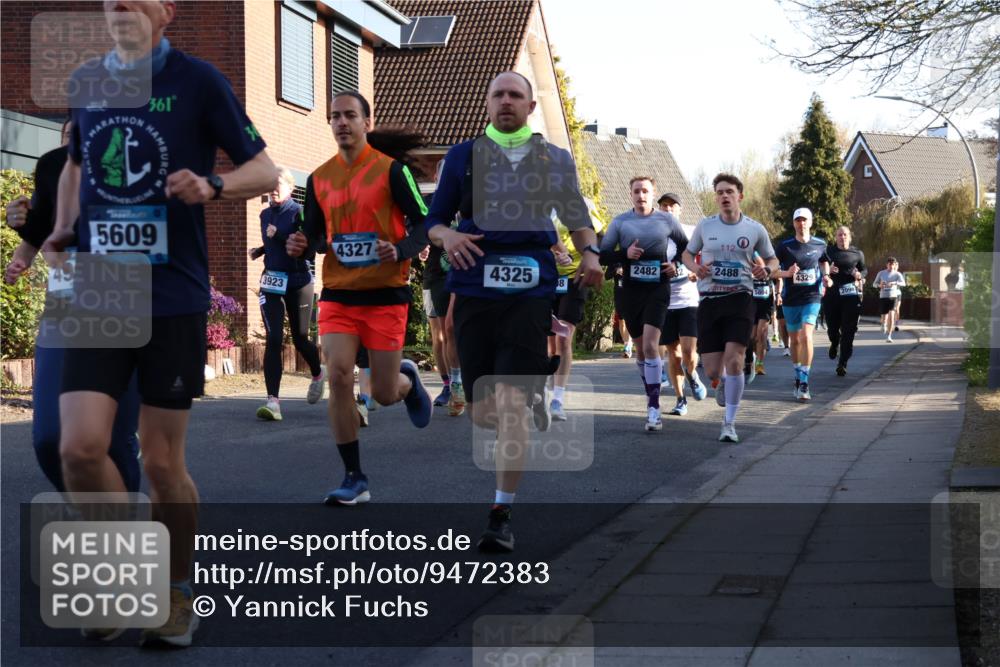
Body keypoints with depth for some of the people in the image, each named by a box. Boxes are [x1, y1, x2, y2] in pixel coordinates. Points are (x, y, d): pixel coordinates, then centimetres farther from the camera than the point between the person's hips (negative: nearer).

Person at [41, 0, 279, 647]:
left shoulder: (197, 80, -3)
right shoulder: (86, 81, 10)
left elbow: (266, 170, 0)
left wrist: (212, 185, -20)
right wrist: (64, 229, 13)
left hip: (175, 298, -3)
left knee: (163, 462, 2)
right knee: (80, 449, -10)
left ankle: (177, 594, 24)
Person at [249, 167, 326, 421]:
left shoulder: (299, 213, -8)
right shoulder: (265, 215, 10)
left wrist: (279, 236, -23)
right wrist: (260, 250, 8)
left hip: (298, 282, -4)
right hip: (271, 282, 4)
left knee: (300, 338, 10)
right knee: (274, 339, -11)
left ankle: (318, 373, 43)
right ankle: (273, 400, -15)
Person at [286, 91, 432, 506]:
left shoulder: (391, 169, -6)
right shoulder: (319, 178, 7)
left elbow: (424, 224, -6)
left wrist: (399, 251, -25)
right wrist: (301, 245, -7)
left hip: (386, 293, -3)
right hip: (338, 293, 3)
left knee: (384, 394, 1)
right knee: (338, 376, -13)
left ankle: (407, 379, 41)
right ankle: (354, 479, -2)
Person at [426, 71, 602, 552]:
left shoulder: (556, 161, 12)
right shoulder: (463, 156, 11)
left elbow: (577, 218, 21)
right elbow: (434, 220, 12)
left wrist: (589, 252, -1)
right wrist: (446, 235, -12)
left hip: (530, 293, -2)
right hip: (475, 291, 2)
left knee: (510, 403, -14)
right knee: (483, 413, 4)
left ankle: (501, 517, -7)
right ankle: (532, 397, 42)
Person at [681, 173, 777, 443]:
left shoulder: (755, 229, 2)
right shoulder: (705, 226, 5)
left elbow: (772, 259, 15)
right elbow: (687, 254, 17)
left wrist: (766, 269, -9)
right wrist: (695, 267, -5)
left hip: (740, 299, -1)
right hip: (709, 300, 2)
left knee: (734, 360, -17)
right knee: (712, 370, -1)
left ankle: (729, 423, -5)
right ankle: (723, 381, 39)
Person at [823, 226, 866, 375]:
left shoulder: (857, 254, 9)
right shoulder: (829, 252, 7)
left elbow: (864, 269, 18)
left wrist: (860, 275, -4)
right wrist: (828, 270, -12)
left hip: (851, 295, -1)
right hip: (832, 294, 1)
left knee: (848, 331, -6)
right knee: (832, 327, 6)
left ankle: (843, 363, -2)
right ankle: (834, 344, 43)